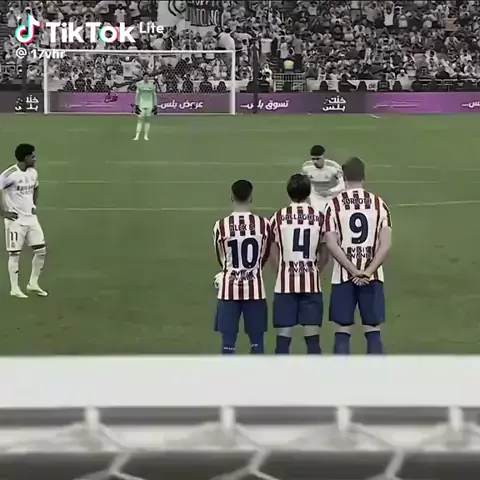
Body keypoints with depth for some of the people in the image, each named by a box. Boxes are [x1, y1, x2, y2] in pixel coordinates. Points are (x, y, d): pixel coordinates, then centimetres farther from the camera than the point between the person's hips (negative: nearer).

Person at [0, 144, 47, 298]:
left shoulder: (33, 173, 6)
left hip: (31, 218, 7)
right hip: (15, 220, -7)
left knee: (41, 250, 4)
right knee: (15, 254, -1)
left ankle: (33, 284, 18)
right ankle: (14, 289, 9)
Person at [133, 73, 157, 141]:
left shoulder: (152, 84, 3)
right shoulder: (139, 84, 2)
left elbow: (154, 95, 8)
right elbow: (137, 94, 5)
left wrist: (155, 106, 5)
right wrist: (136, 105, 0)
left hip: (149, 104, 1)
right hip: (141, 104, -1)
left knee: (147, 120, 1)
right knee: (140, 119, -6)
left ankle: (146, 136, 6)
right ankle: (137, 136, -9)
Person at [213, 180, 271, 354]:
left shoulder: (221, 225, -8)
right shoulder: (263, 224, -5)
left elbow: (221, 259, 6)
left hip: (229, 289, -1)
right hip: (255, 289, 1)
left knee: (228, 342, 4)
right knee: (256, 341, 9)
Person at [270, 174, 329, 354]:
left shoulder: (278, 217, -2)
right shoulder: (319, 217, 1)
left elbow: (274, 256, 2)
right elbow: (324, 256, 6)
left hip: (285, 284, -1)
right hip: (311, 284, 1)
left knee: (283, 337, 4)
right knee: (312, 337, 4)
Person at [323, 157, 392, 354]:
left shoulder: (334, 204, -3)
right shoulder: (379, 203, 1)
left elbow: (331, 244, -10)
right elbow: (386, 244, -7)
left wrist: (354, 271, -9)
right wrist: (368, 271, -9)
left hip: (343, 276, -1)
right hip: (372, 276, 1)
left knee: (343, 331, 5)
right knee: (373, 330, 6)